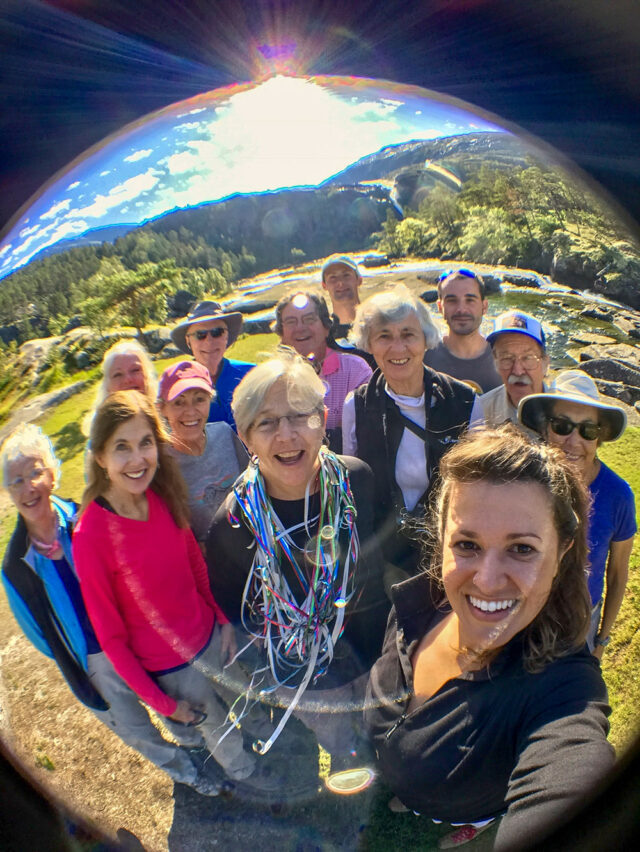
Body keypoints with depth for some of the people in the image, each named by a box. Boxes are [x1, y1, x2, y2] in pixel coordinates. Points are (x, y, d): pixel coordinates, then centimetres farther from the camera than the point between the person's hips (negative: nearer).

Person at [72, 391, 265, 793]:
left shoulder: (162, 496, -15)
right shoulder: (91, 535, -29)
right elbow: (110, 635, -18)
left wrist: (224, 619, 1)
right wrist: (162, 703, -11)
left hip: (209, 635, 4)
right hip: (169, 666, -4)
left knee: (241, 699, 29)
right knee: (215, 724, 24)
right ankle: (240, 770, 59)